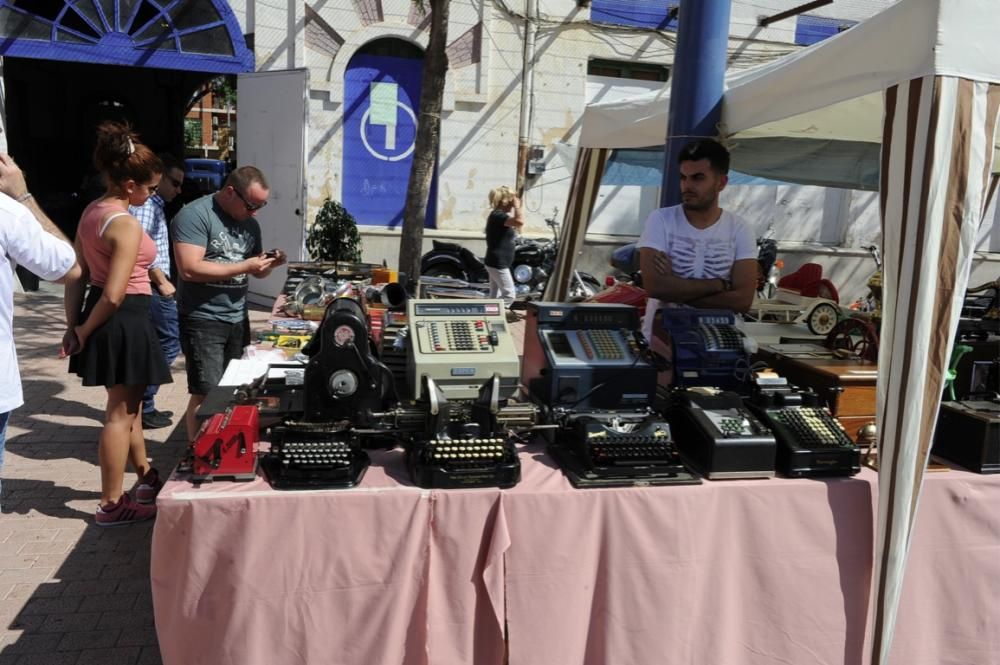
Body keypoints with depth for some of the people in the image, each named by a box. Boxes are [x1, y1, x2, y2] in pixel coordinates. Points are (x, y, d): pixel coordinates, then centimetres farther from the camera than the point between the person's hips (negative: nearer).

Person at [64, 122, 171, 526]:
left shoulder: (91, 212, 9)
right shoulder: (126, 224, -20)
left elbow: (77, 277, 10)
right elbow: (114, 295, -23)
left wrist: (74, 326, 11)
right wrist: (84, 332, -10)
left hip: (102, 318, 10)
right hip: (125, 320, -10)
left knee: (129, 405, 23)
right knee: (120, 413, 2)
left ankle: (145, 476, 40)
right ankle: (111, 505, 14)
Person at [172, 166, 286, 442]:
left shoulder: (250, 222, 10)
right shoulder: (195, 215, -13)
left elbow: (256, 271, 20)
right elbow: (189, 269, -24)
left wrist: (269, 264, -3)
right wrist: (243, 266, -21)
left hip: (237, 319, 7)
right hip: (203, 321, -7)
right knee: (206, 394, -5)